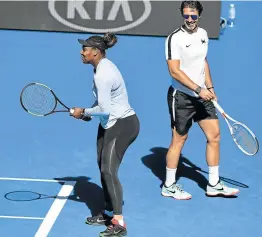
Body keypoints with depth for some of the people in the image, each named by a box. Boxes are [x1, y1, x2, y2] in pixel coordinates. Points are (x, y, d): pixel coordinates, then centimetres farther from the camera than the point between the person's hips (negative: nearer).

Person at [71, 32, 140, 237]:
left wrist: (84, 112, -12)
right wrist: (88, 113, 4)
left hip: (122, 125, -11)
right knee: (103, 168, 17)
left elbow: (104, 108, -27)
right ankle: (109, 213, 31)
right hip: (110, 124, 11)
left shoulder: (103, 74, -24)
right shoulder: (103, 66, 7)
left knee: (109, 170, -15)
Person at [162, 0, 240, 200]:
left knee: (214, 135, 8)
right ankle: (169, 186, 15)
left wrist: (210, 88, 14)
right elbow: (175, 71, -21)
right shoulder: (175, 39, -16)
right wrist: (198, 89, -24)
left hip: (202, 95, 7)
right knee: (179, 139, 1)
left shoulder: (203, 34, 6)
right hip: (181, 97, -7)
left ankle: (214, 185, 18)